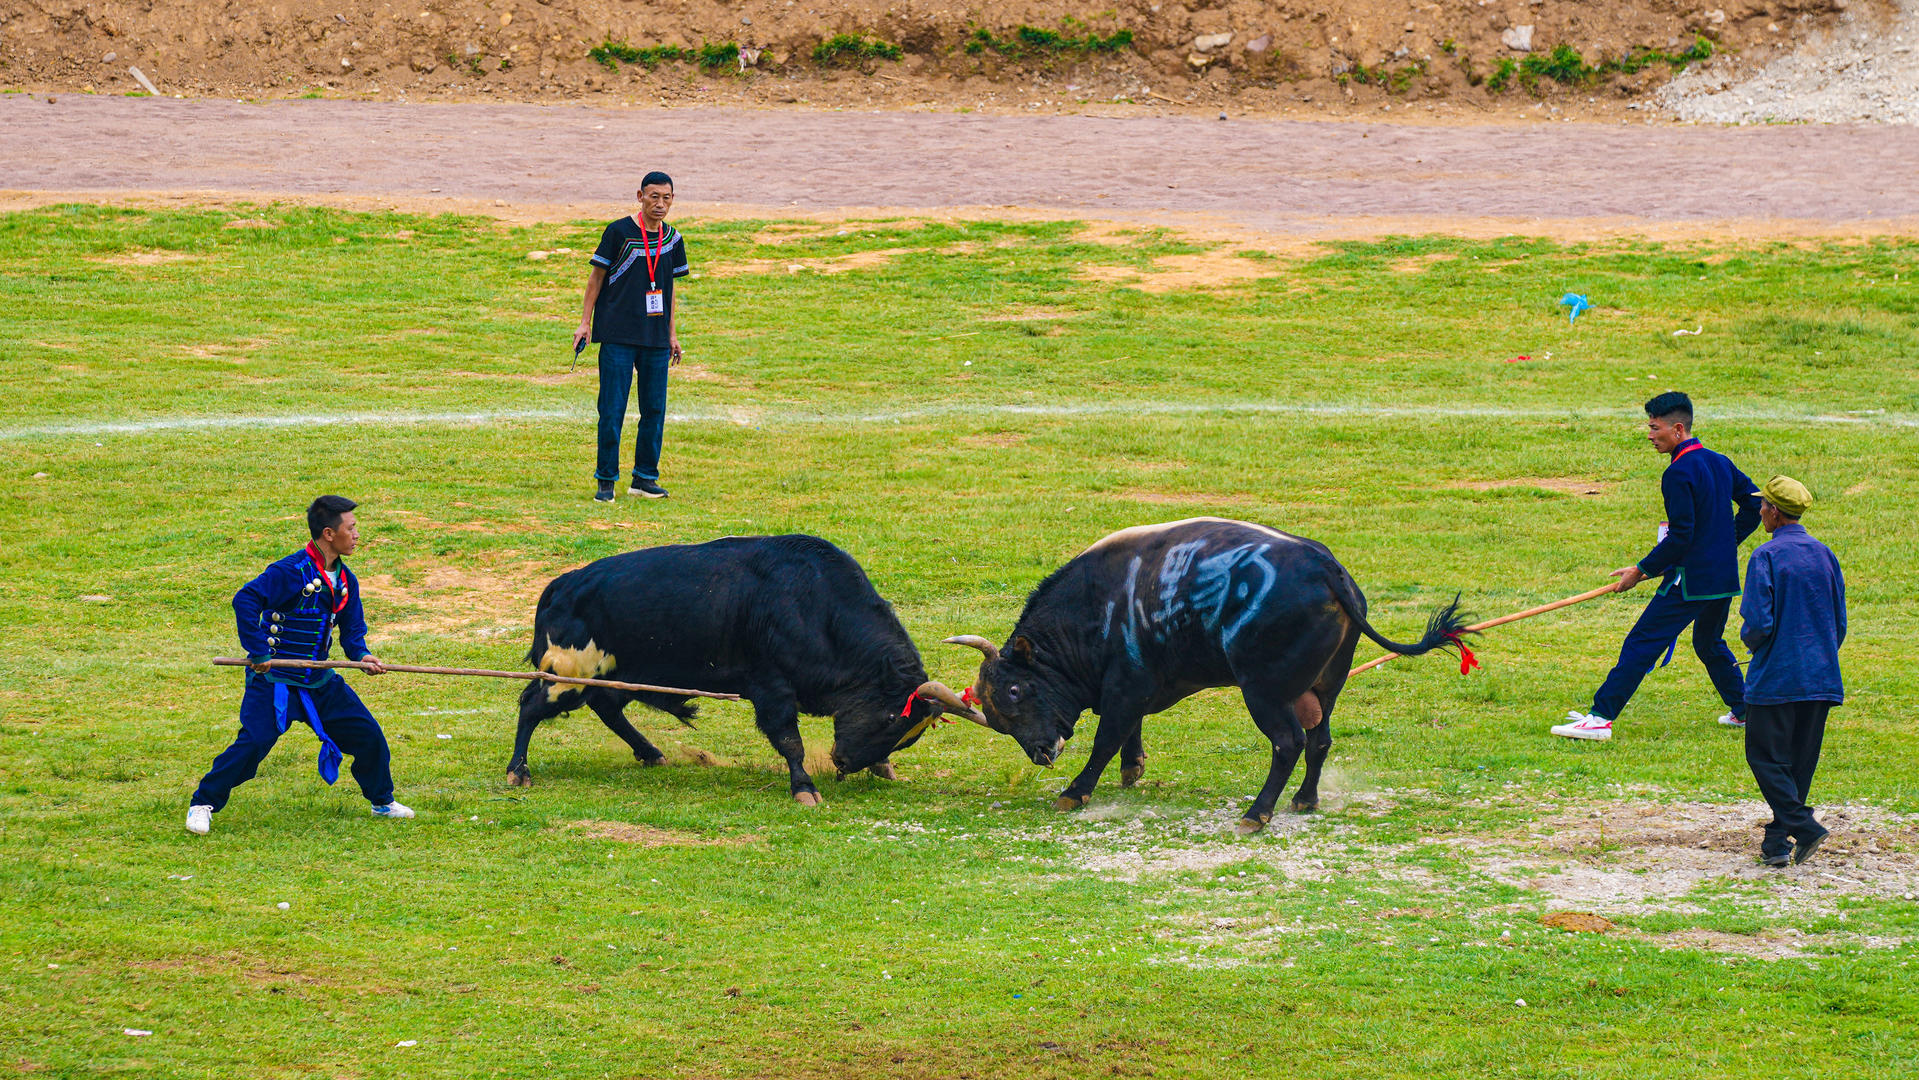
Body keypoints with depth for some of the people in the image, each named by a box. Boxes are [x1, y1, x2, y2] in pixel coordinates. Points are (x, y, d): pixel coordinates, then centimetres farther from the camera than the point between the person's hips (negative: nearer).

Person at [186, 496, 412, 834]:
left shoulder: (346, 581, 6)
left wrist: (361, 654, -10)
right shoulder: (291, 572, -19)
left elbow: (352, 628, 13)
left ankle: (383, 802, 29)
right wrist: (258, 653, -28)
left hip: (319, 680, 7)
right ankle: (202, 805, -3)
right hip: (274, 678, -7)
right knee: (254, 741, -18)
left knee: (368, 735, 8)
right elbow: (245, 600, -27)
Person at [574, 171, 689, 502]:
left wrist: (672, 334, 17)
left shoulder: (672, 239, 9)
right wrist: (585, 322, -3)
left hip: (657, 339, 5)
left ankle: (645, 477, 14)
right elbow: (597, 276, 0)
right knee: (612, 409, -5)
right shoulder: (620, 232, -5)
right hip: (618, 337, -5)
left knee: (655, 409, 5)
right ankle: (606, 481, 2)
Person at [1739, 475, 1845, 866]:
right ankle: (1778, 841, 12)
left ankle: (1803, 826, -15)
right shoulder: (1824, 555, 7)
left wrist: (1750, 641, 5)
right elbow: (1840, 622, 9)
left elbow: (1758, 624, -17)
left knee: (1767, 756, 0)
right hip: (1821, 679, 6)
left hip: (1776, 676, -6)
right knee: (1800, 759, 11)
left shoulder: (1766, 557, -12)